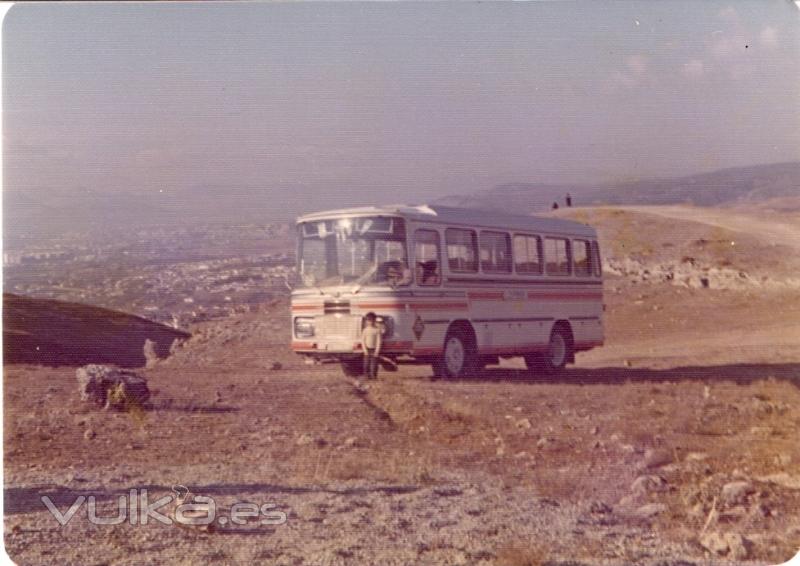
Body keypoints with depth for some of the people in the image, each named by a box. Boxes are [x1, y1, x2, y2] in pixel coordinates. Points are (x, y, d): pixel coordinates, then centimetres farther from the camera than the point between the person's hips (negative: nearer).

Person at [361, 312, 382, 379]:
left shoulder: (377, 330, -3)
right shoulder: (365, 330, 2)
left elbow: (378, 341, -4)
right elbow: (362, 340, 2)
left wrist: (377, 351, -10)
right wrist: (365, 350, -7)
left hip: (374, 349, -1)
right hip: (367, 349, 1)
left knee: (374, 363, -3)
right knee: (366, 363, 0)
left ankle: (373, 376, 2)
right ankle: (366, 375, 6)